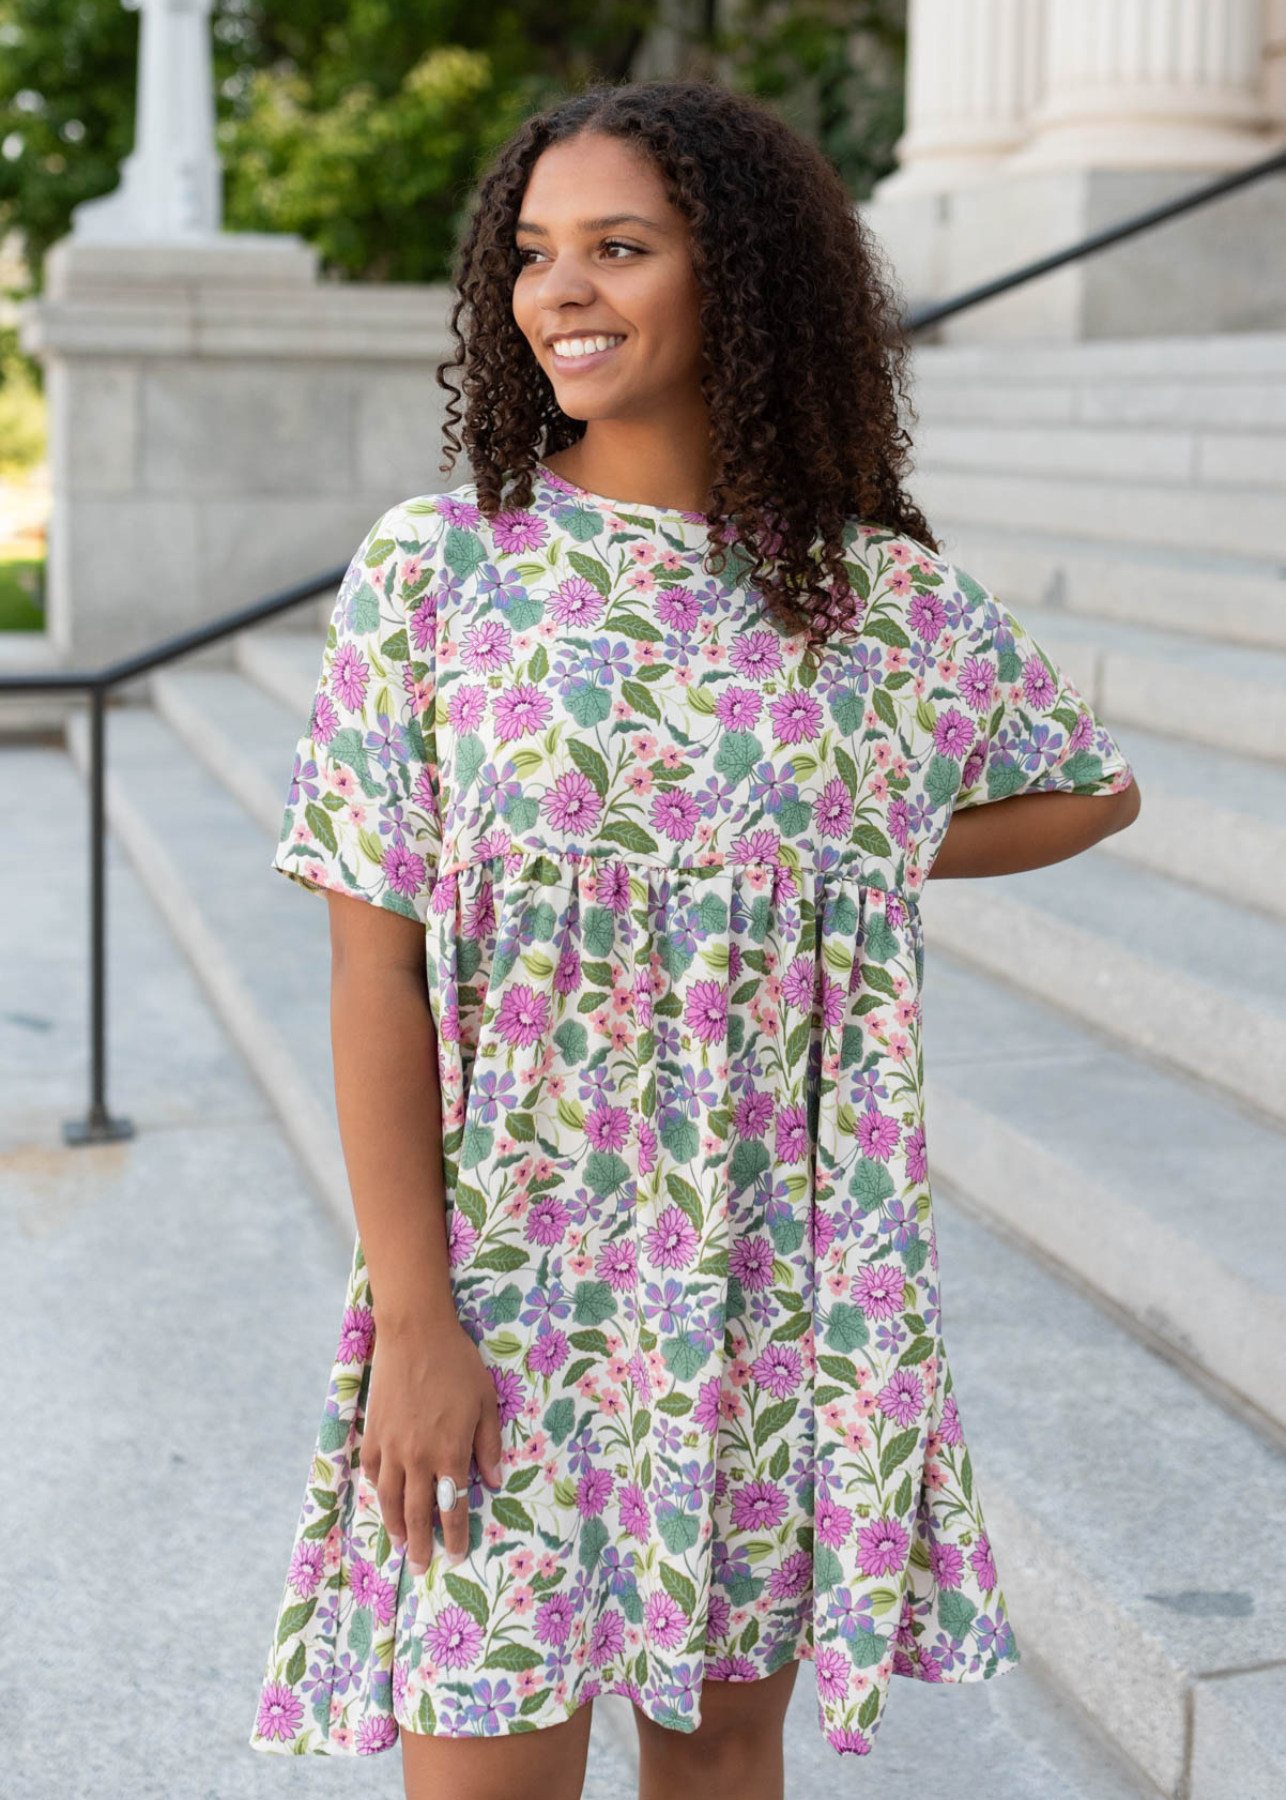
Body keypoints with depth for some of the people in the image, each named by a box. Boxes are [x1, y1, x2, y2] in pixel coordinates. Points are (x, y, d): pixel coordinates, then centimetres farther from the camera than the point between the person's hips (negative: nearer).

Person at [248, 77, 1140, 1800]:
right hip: (507, 1280, -2)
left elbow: (1091, 787, 17)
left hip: (783, 1290, 2)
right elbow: (377, 967, -7)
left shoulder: (886, 599, 0)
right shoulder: (433, 571, -6)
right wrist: (412, 1318, -12)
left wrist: (850, 866, 3)